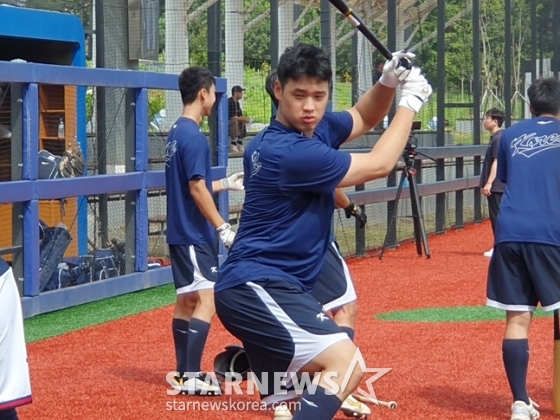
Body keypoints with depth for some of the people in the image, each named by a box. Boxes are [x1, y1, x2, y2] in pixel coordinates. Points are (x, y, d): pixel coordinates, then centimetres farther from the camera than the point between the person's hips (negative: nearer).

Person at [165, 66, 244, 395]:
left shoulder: (177, 133, 13)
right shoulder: (194, 136, -16)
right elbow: (197, 189, -20)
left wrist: (226, 184, 26)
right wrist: (223, 228, -19)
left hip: (180, 232, 10)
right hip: (195, 235, -10)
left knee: (187, 300, 13)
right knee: (206, 301, -11)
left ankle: (184, 373, 19)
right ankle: (191, 377, -14)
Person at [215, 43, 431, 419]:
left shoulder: (315, 128, 7)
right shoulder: (289, 151, -20)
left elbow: (364, 119, 27)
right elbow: (379, 164, -12)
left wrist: (388, 83, 6)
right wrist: (411, 103, -1)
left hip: (265, 285, 11)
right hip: (256, 286, -11)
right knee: (346, 362, -28)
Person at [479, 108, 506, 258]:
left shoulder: (499, 138, -14)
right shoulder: (494, 138, 15)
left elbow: (496, 162, -20)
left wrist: (489, 183, -23)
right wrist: (486, 183, 23)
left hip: (497, 186, -10)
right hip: (495, 186, 10)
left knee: (497, 216, -7)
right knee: (496, 217, 12)